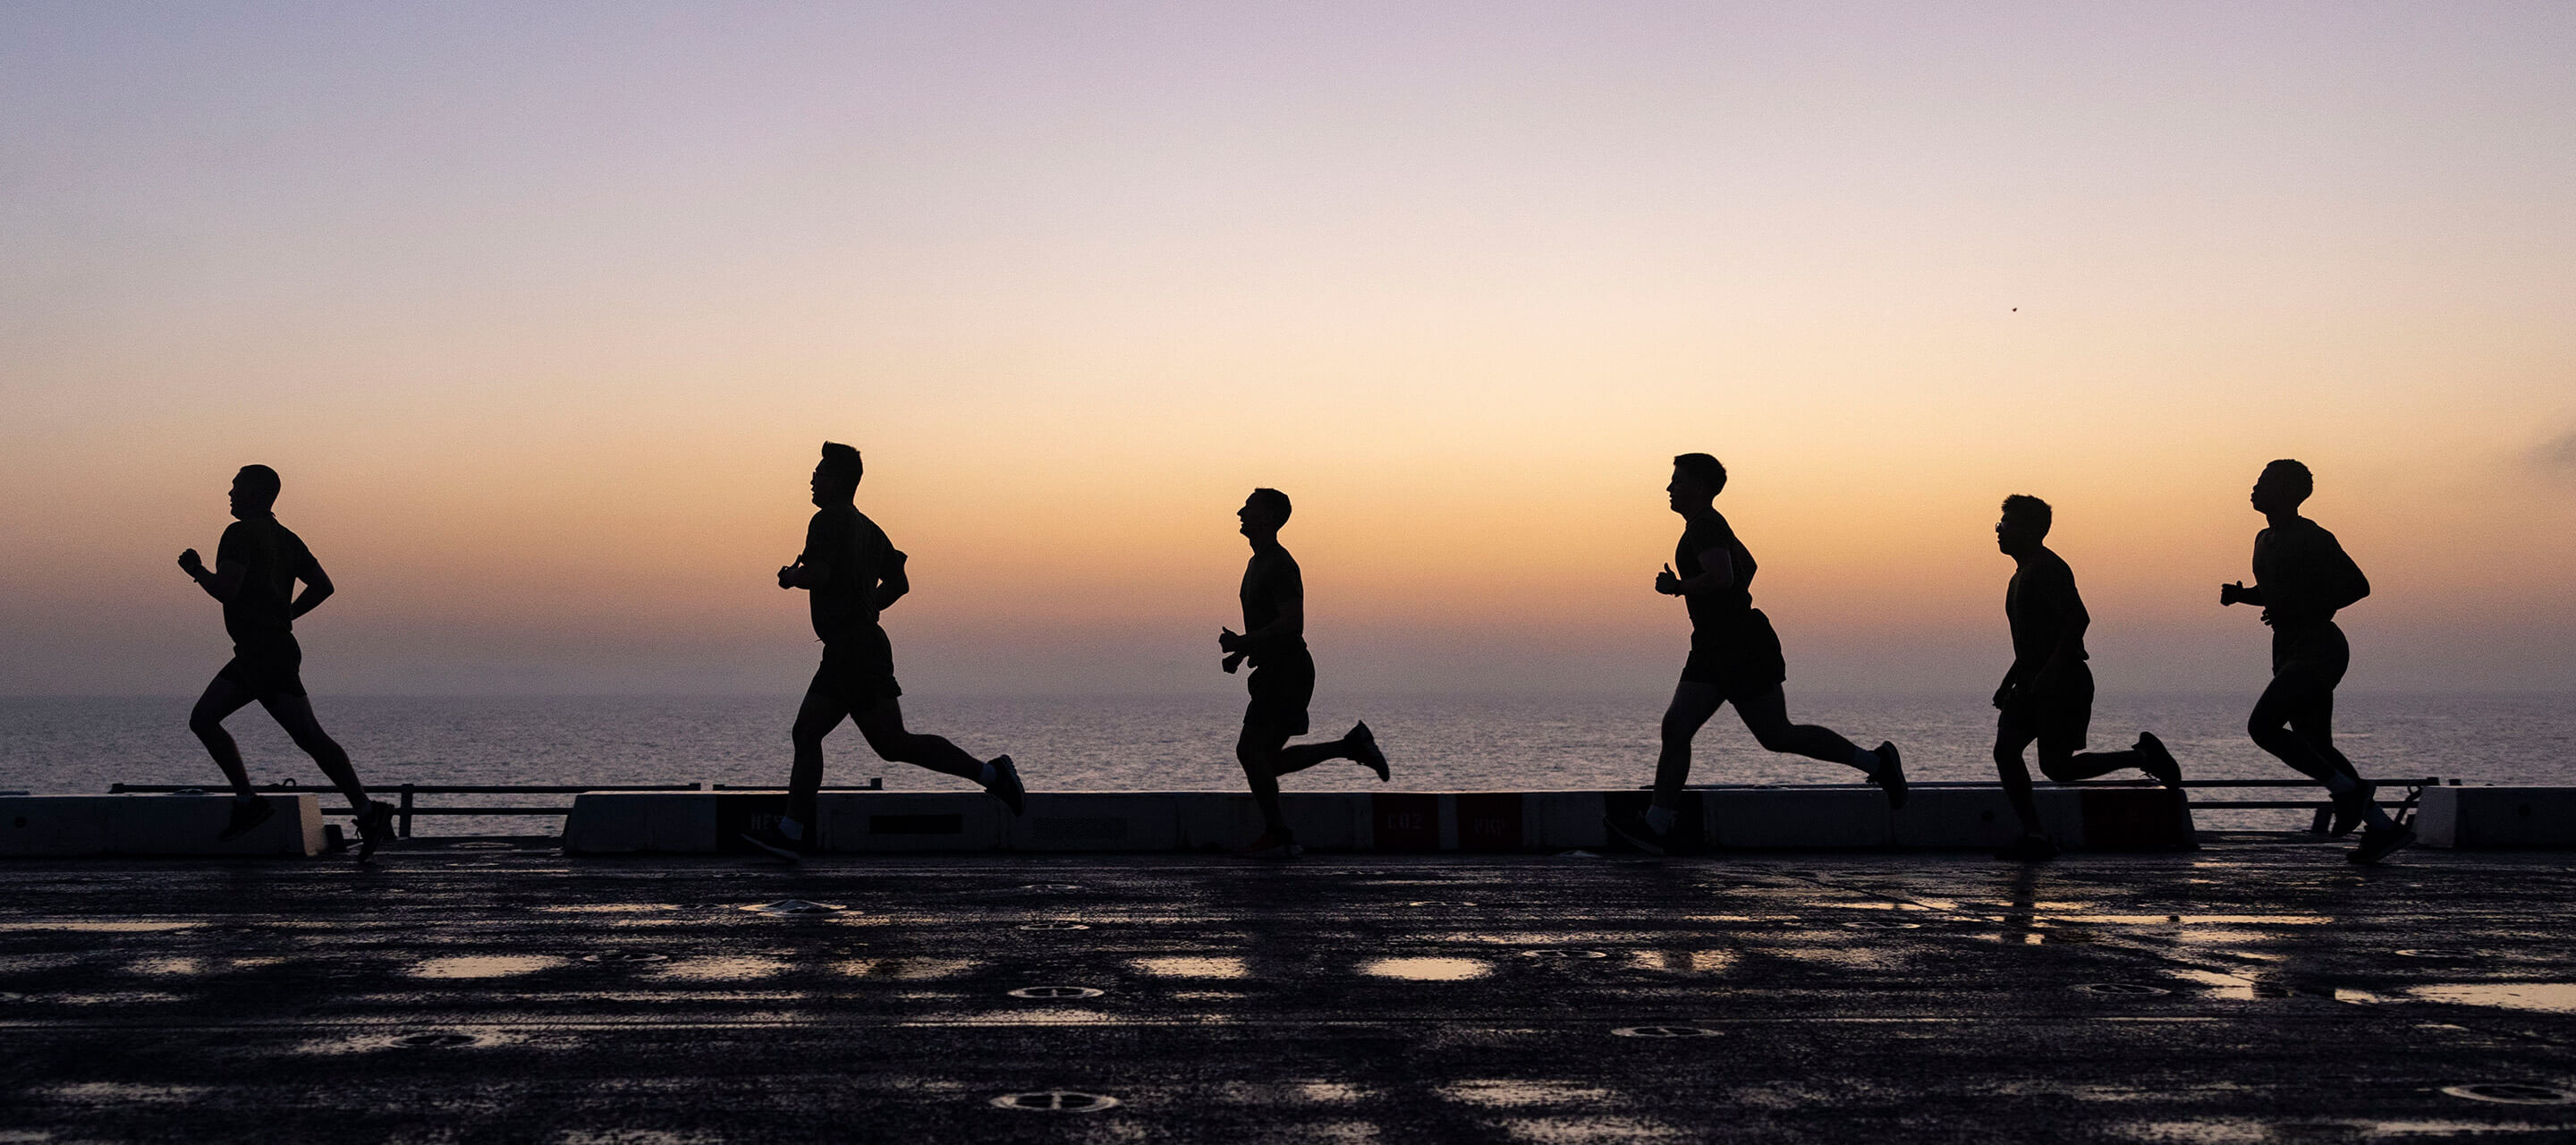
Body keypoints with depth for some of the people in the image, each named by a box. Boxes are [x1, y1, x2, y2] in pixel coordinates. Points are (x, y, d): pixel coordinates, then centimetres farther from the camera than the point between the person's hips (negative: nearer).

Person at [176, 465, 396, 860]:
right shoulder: (286, 538, 16)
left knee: (309, 737, -10)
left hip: (267, 656, -10)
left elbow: (225, 589, -20)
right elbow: (323, 586, 17)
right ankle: (247, 802, 5)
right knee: (202, 719, 10)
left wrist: (196, 569, -1)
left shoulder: (240, 533, -10)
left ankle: (368, 813, -10)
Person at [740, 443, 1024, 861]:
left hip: (855, 650, -10)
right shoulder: (867, 528, 18)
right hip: (846, 650, 10)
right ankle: (791, 832, 6)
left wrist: (790, 576, -4)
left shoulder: (828, 521, -10)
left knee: (892, 743, -9)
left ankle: (990, 773, -7)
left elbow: (817, 574, -25)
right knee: (806, 733, 8)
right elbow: (898, 583, 24)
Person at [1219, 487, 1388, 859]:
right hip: (1274, 672, 10)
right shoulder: (1258, 563, 18)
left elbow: (1291, 624, -23)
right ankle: (1351, 746, 17)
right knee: (1266, 758, 10)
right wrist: (1240, 652, 14)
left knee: (1251, 750, -11)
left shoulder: (1280, 565, -15)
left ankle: (1277, 836, -1)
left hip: (1288, 671, -10)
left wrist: (1242, 643, -19)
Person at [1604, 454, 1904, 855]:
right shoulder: (1708, 526, 19)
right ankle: (1655, 826, -7)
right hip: (1712, 649, 10)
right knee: (1676, 727, -2)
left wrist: (1677, 587, -16)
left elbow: (1722, 577, -30)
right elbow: (1748, 565, 34)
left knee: (1777, 735, -3)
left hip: (1742, 645, -10)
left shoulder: (1706, 526, -13)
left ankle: (1875, 761, 11)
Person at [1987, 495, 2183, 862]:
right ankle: (2034, 836, -2)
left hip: (2063, 683, -10)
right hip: (2035, 684, 10)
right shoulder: (2023, 574, 20)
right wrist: (2009, 683, 23)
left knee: (2057, 766, -12)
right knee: (2005, 751, -4)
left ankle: (2142, 755, 5)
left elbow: (2078, 619, -24)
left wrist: (2049, 673, -27)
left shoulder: (2049, 569, -12)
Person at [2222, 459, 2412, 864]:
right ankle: (2383, 826, 13)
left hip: (2318, 648, -9)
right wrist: (2240, 595, 10)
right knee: (2316, 749, 7)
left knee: (2262, 725, -20)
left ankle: (2347, 788, -7)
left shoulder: (2313, 539, -11)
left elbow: (2358, 585, -11)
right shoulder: (2266, 540, 16)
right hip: (2289, 650, 9)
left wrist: (2303, 611, -17)